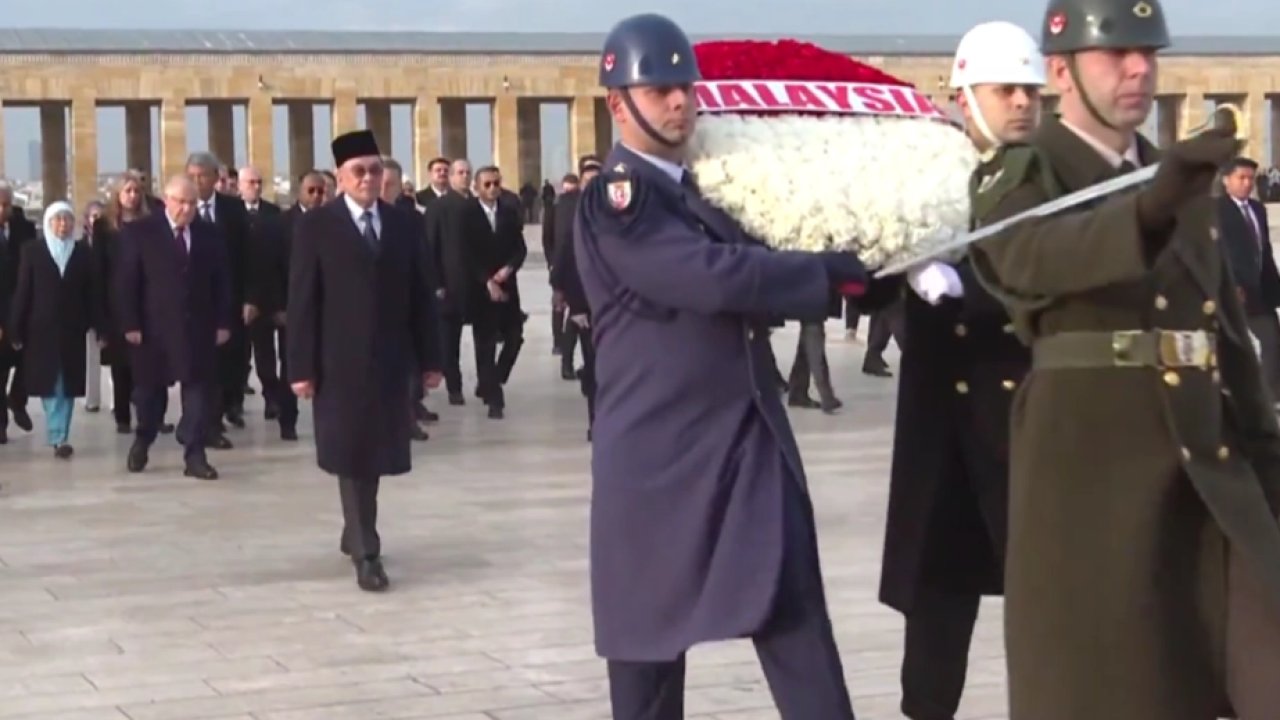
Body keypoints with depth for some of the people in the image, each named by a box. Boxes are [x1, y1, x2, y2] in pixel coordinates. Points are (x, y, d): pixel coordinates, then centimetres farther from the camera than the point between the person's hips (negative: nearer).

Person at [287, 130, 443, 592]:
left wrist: (430, 358, 5)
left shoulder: (403, 226, 8)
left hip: (389, 360, 4)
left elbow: (421, 297, 9)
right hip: (340, 361, -3)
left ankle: (356, 533, 28)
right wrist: (302, 367, -10)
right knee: (351, 455, -1)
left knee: (375, 453, 11)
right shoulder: (315, 227, -2)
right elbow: (302, 302, -5)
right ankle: (366, 552, 1)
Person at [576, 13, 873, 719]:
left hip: (751, 440, 6)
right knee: (650, 638, 5)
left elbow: (750, 282, 21)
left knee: (799, 631, -2)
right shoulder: (614, 200, -11)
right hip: (658, 454, -6)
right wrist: (837, 267, -13)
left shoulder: (706, 187, 16)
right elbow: (717, 277, -23)